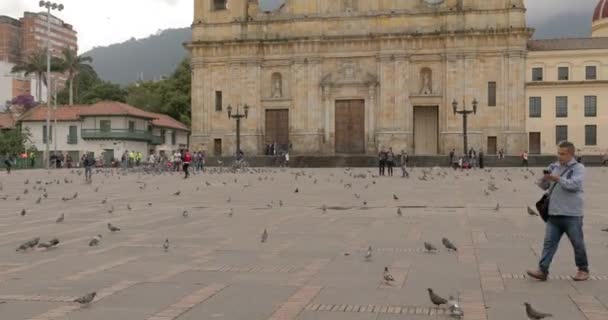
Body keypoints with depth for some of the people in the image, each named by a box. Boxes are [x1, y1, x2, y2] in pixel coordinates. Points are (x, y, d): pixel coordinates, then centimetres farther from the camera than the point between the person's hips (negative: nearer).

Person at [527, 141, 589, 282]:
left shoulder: (578, 168, -4)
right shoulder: (554, 167, 12)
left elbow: (575, 185, -19)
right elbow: (543, 186, 12)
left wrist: (558, 179, -25)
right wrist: (544, 179, -9)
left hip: (572, 214, -5)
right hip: (554, 213, 5)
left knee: (577, 243, 8)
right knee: (549, 242, 0)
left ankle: (583, 270, 25)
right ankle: (542, 270, -1)